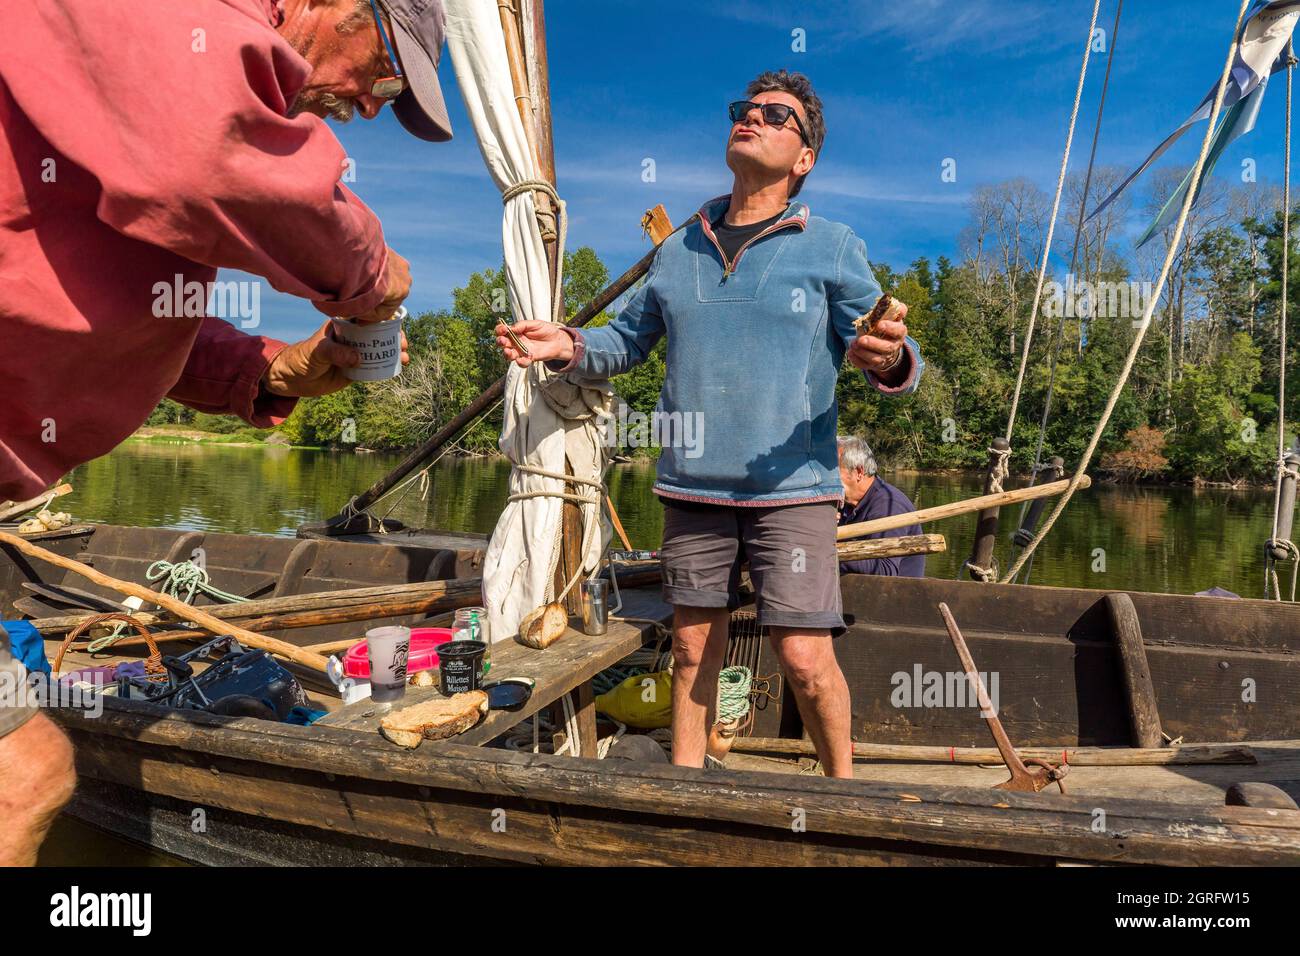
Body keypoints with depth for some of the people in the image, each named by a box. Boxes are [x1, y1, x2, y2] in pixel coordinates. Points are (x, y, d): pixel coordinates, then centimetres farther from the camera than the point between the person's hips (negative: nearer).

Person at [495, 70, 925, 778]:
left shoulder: (831, 247, 1)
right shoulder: (678, 252, 13)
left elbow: (891, 356, -2)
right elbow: (628, 340, 20)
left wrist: (889, 360, -26)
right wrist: (570, 348, 0)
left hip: (790, 488, -3)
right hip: (691, 487, 4)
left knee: (805, 659, -6)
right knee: (692, 650, 10)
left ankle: (842, 785, 21)